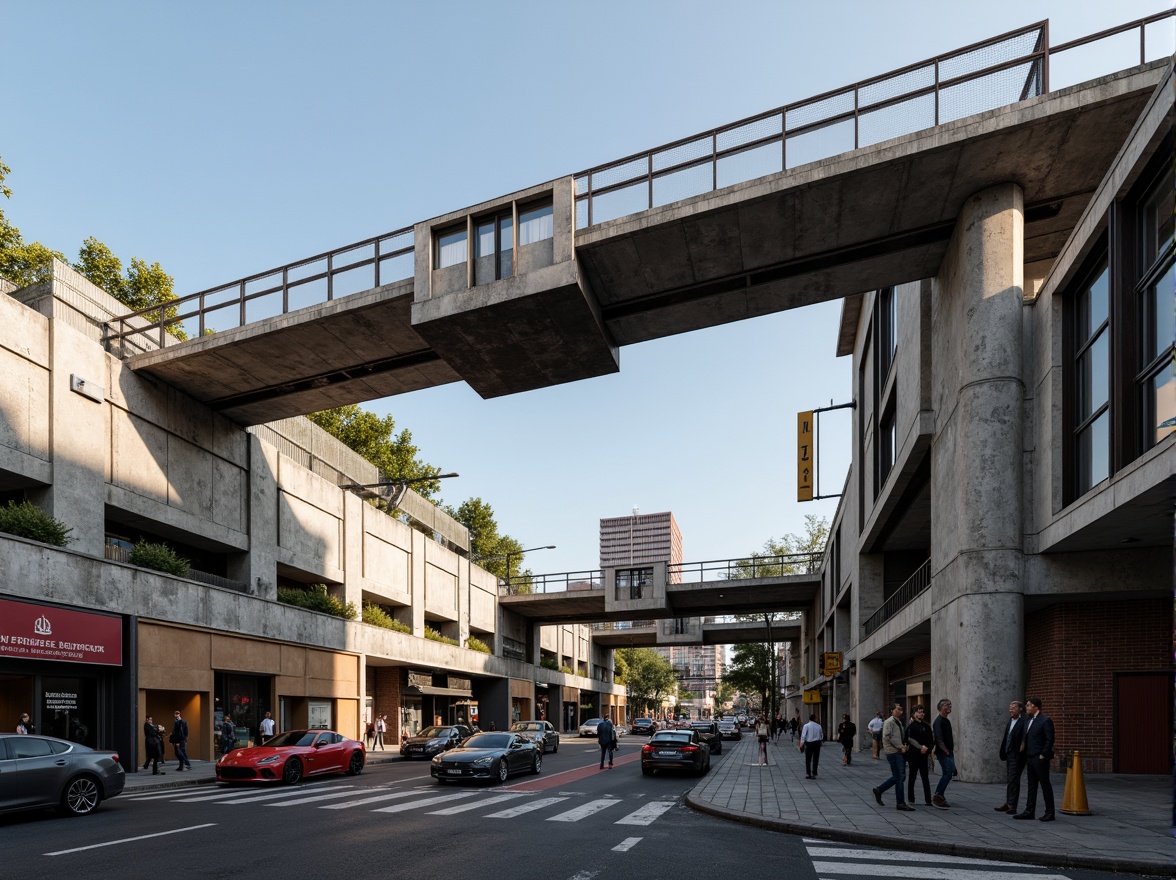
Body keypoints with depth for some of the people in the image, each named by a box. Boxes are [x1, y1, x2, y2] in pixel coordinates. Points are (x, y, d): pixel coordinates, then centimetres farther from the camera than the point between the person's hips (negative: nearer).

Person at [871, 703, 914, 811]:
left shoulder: (899, 722, 18)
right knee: (899, 777, -6)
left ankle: (879, 790, 26)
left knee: (897, 777, 13)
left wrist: (903, 745, 7)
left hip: (900, 752, 9)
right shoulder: (889, 722, -11)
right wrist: (900, 746, -16)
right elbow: (887, 737, -18)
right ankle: (900, 803, 0)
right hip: (893, 752, -9)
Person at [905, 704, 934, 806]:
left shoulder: (926, 726, 10)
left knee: (925, 777, 3)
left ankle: (928, 800, 2)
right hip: (913, 754, -5)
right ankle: (910, 799, 13)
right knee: (912, 776, 4)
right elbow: (910, 739, -15)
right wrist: (920, 747, -22)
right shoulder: (911, 725, -7)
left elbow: (931, 739, 12)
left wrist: (928, 748, -4)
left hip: (923, 754, 5)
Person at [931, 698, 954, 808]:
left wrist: (951, 749, 15)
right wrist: (946, 751, -21)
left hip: (949, 752, 9)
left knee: (947, 774, 11)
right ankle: (937, 797, -8)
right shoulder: (939, 721, -14)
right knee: (948, 773, -12)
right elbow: (939, 739, -20)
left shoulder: (947, 720, 16)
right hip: (943, 753, -9)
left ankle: (939, 796, 19)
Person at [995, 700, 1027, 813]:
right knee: (1010, 780, 15)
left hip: (1017, 756, -9)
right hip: (1009, 754, 9)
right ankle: (1008, 803, 23)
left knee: (1013, 780, -6)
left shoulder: (1024, 722, -14)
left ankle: (1012, 806, -1)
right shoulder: (1010, 721, 13)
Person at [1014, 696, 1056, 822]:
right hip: (1030, 758, 8)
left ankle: (1049, 812, 9)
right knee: (1031, 786, 11)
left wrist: (1043, 755, -15)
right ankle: (1029, 811, 14)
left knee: (1045, 785, 1)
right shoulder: (1029, 721, 14)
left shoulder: (1045, 720, -12)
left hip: (1040, 759, -8)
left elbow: (1050, 740, -15)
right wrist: (1026, 756, 10)